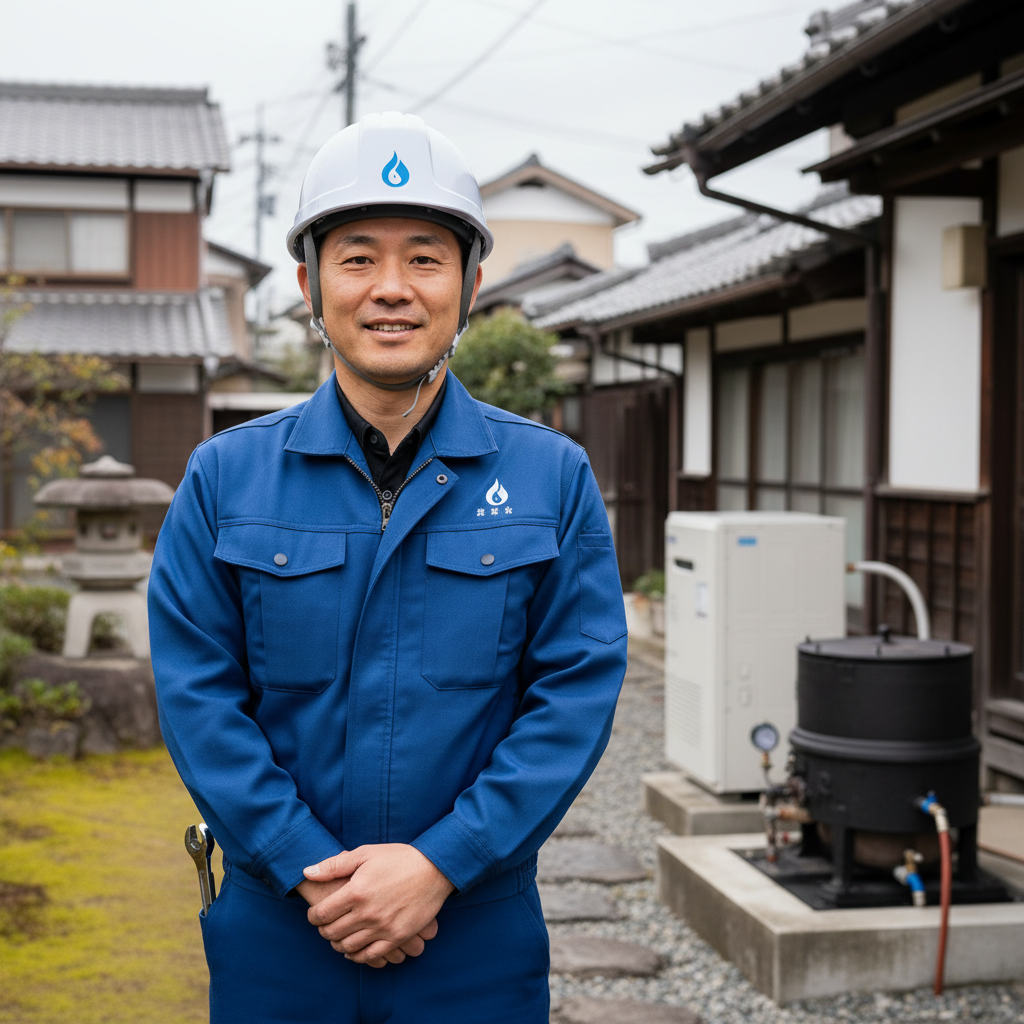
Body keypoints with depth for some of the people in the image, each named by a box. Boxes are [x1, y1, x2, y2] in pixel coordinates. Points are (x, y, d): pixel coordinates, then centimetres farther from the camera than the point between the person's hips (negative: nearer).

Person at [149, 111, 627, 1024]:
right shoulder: (224, 478, 0)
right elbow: (196, 694, -4)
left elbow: (579, 691, -6)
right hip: (277, 927, 1)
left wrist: (440, 862, -14)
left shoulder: (554, 478, -1)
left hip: (480, 932, 0)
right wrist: (312, 872, -13)